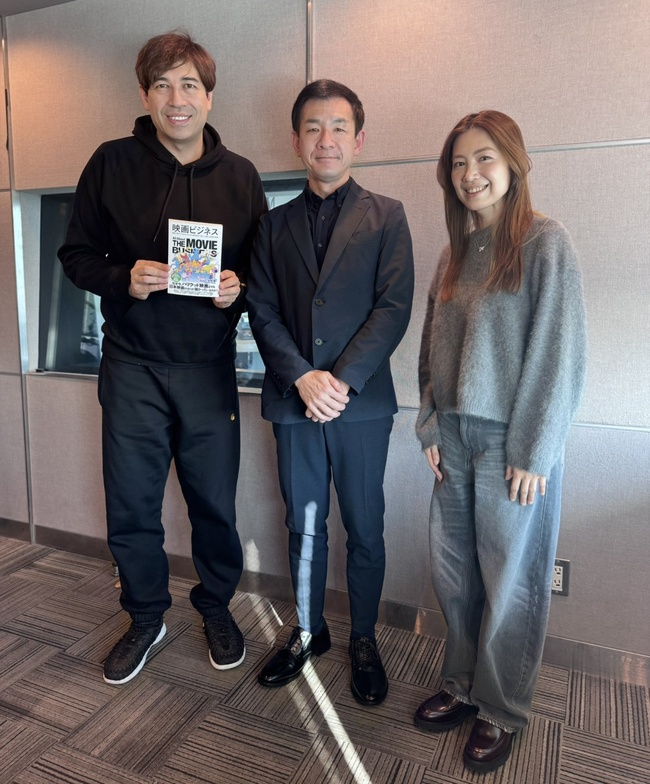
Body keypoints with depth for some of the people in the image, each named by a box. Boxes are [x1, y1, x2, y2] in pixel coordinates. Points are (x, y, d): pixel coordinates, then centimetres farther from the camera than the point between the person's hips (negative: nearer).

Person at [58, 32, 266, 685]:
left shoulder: (239, 176, 5)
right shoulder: (111, 164, 2)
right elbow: (76, 255, 5)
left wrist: (238, 287, -12)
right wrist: (124, 279, -15)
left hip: (208, 366, 1)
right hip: (132, 366, 0)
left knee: (214, 502, 10)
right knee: (130, 506, 9)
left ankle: (216, 607, 35)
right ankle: (146, 617, 34)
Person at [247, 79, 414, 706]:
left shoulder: (386, 217, 5)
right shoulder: (275, 225, 11)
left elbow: (393, 309, -6)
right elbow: (262, 312, 2)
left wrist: (342, 380, -15)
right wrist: (302, 378, -13)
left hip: (362, 402, -2)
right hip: (293, 400, 2)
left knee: (364, 529, 9)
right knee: (304, 526, 14)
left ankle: (363, 638, 30)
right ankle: (307, 631, 34)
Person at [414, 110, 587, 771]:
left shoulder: (545, 243, -6)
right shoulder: (456, 255, 12)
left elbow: (559, 352, -11)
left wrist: (533, 452, -13)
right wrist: (431, 428, 4)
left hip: (514, 444, -5)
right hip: (455, 442, 6)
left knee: (510, 585, 8)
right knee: (452, 575, 13)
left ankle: (501, 711, 28)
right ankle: (462, 684, 34)